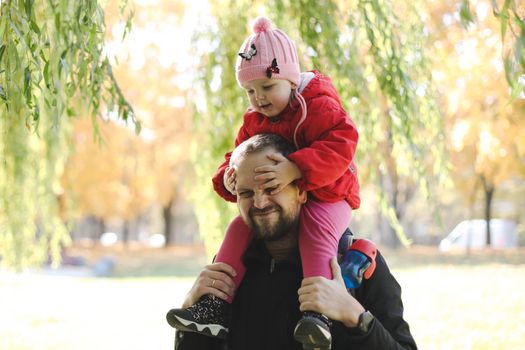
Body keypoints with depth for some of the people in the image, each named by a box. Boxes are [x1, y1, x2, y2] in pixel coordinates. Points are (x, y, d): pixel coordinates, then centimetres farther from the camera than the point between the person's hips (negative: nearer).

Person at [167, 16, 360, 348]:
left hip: (325, 197, -6)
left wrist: (296, 169, -44)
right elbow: (237, 156, 13)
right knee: (239, 227, -10)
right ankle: (215, 305, -14)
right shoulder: (254, 121, 7)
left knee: (316, 226, -36)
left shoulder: (319, 106, -15)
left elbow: (341, 143, -31)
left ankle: (318, 309, -45)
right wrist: (228, 178, -15)